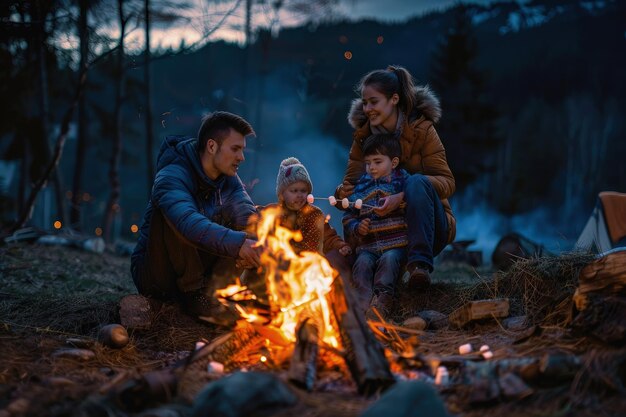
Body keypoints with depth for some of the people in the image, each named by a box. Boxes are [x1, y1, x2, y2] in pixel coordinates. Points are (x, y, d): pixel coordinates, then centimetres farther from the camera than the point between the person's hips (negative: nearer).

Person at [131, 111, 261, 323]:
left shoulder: (229, 180, 2)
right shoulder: (171, 176, -22)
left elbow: (250, 218, -15)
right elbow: (189, 223, -41)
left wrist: (252, 244, -37)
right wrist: (237, 243, -52)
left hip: (197, 271, 6)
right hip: (153, 272, -6)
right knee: (170, 212, -30)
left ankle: (212, 289, -17)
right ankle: (194, 294, -24)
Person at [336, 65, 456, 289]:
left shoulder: (421, 129, -11)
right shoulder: (363, 135, 1)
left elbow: (447, 181, -18)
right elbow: (352, 180, -2)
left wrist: (402, 196, -34)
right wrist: (342, 192, -28)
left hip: (430, 227, -3)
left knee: (417, 181, -32)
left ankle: (419, 263, -38)